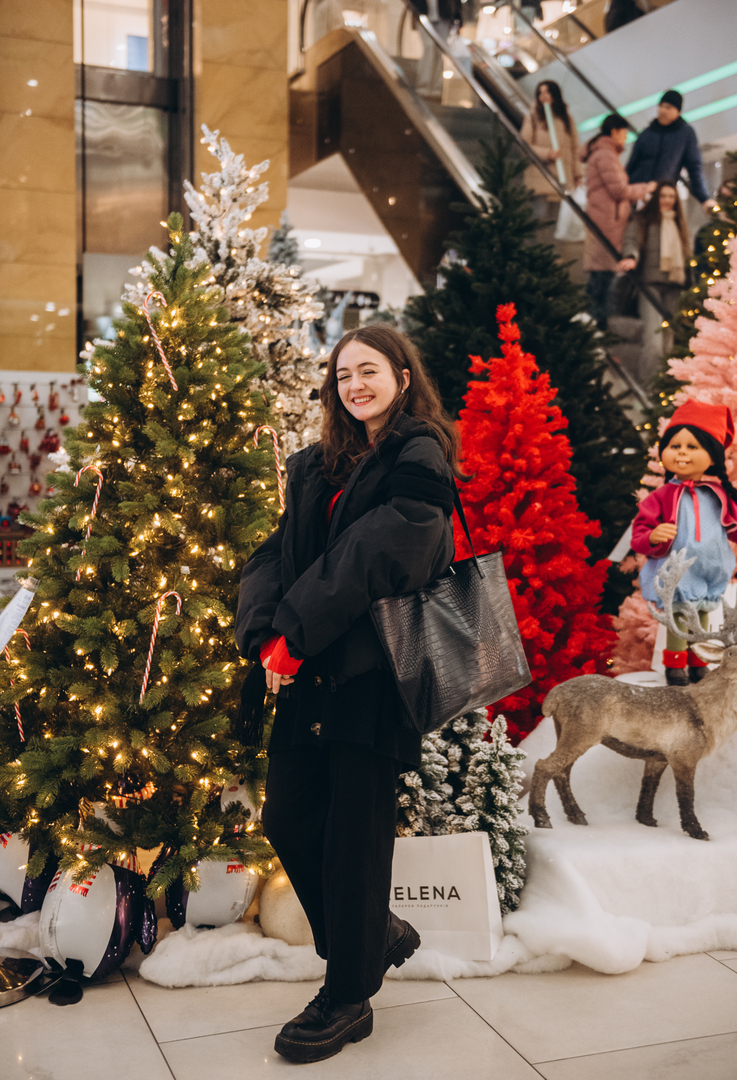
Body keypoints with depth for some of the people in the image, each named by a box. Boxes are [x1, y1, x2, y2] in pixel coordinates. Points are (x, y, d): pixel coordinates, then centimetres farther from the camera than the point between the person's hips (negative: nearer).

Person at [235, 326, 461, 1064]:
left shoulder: (419, 461, -6)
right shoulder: (319, 467, 16)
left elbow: (373, 557, -18)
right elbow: (280, 552, 7)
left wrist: (296, 634, -19)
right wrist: (265, 634, -11)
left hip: (374, 671, -7)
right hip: (309, 671, 7)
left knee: (354, 831, 1)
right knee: (287, 819, 9)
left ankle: (348, 1000, 18)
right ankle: (378, 934, 33)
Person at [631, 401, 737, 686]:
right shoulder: (661, 497, -7)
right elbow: (640, 532, -8)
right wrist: (653, 536, -29)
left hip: (712, 578, 4)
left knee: (702, 627, 17)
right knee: (678, 626, 3)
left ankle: (698, 667, 34)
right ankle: (675, 668, 22)